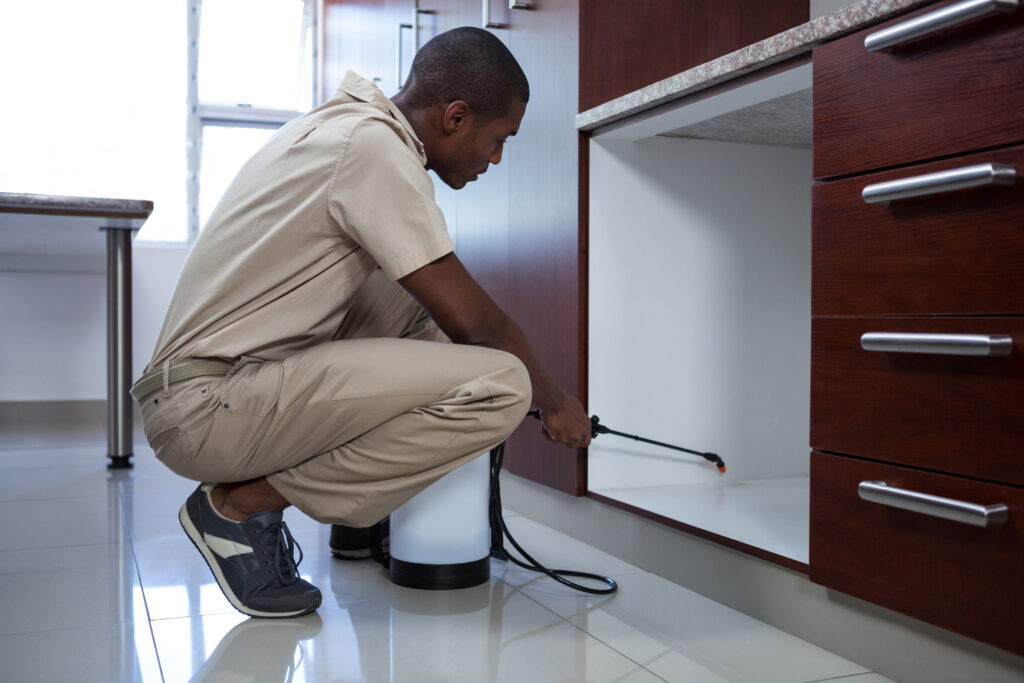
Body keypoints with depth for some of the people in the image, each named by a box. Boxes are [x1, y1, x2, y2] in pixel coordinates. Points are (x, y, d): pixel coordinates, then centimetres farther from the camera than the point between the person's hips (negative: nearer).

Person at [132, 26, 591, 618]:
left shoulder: (344, 121, 15)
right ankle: (244, 503, -7)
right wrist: (556, 403, 5)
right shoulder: (376, 147, -16)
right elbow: (472, 320, -12)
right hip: (207, 407, -10)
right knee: (500, 386, -20)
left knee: (419, 293, 15)